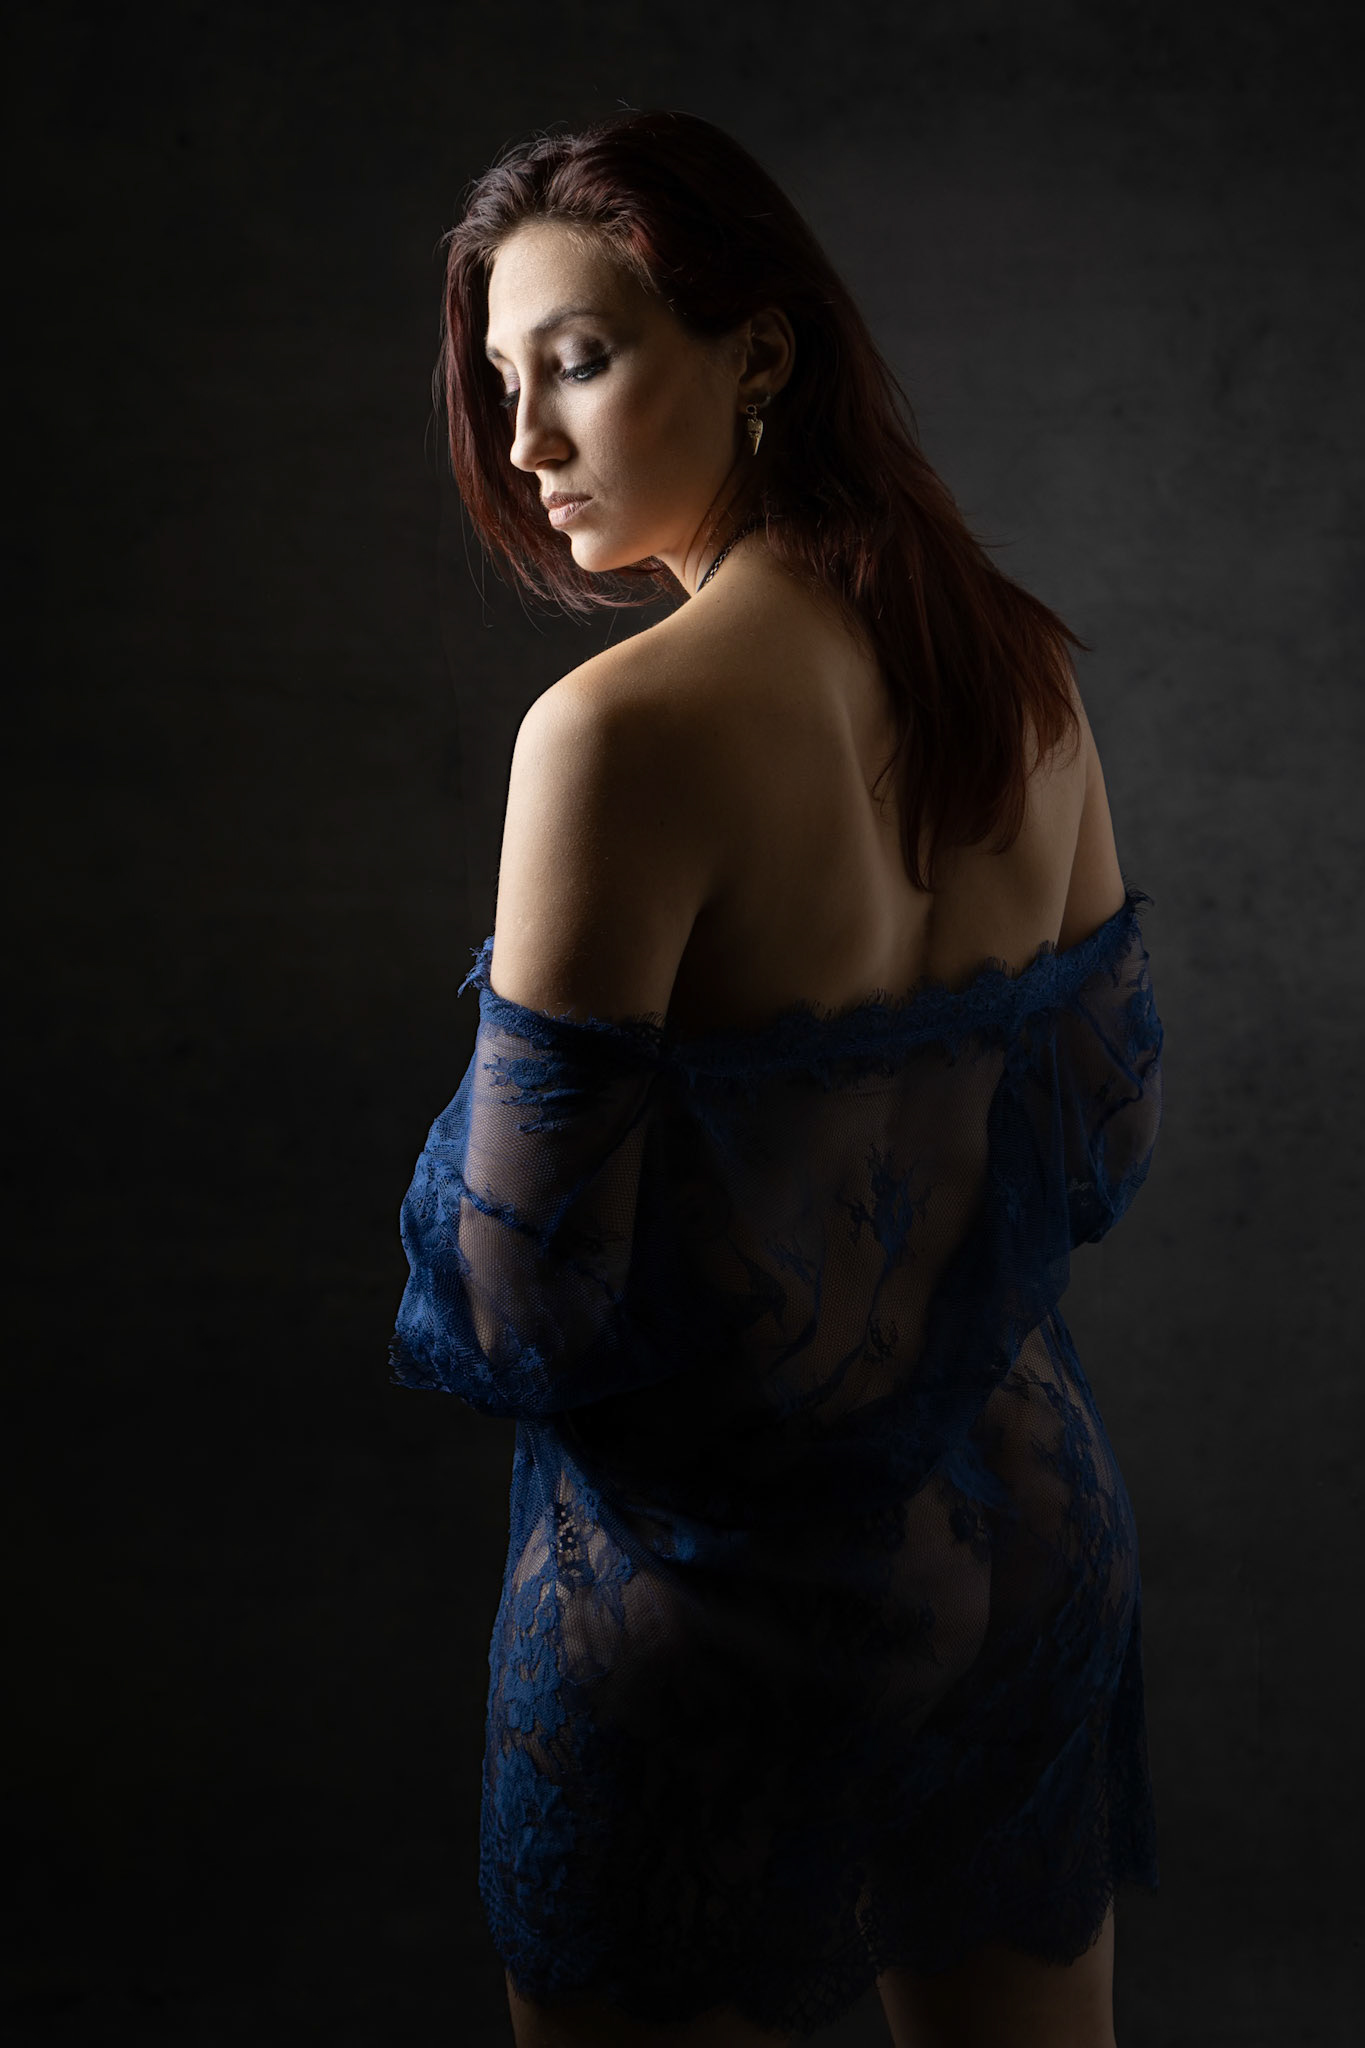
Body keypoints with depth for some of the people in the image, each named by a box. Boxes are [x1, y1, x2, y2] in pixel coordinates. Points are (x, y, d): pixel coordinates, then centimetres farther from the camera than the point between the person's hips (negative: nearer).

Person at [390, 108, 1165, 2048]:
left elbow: (523, 1295, -20)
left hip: (722, 1583, -6)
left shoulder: (623, 729, -23)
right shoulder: (1023, 672, -2)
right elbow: (1112, 1129, 7)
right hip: (1031, 1525, 7)